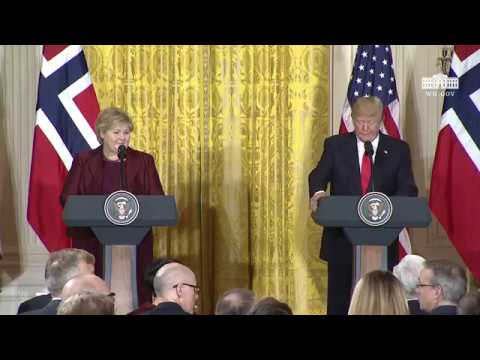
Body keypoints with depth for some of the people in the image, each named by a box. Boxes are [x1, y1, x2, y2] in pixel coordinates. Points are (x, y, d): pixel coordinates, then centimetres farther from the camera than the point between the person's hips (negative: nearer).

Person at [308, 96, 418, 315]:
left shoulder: (398, 149, 5)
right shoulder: (335, 145, 6)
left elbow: (409, 190, -2)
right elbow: (318, 176, -5)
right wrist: (317, 192, -29)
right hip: (342, 237, 0)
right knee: (339, 298, 4)